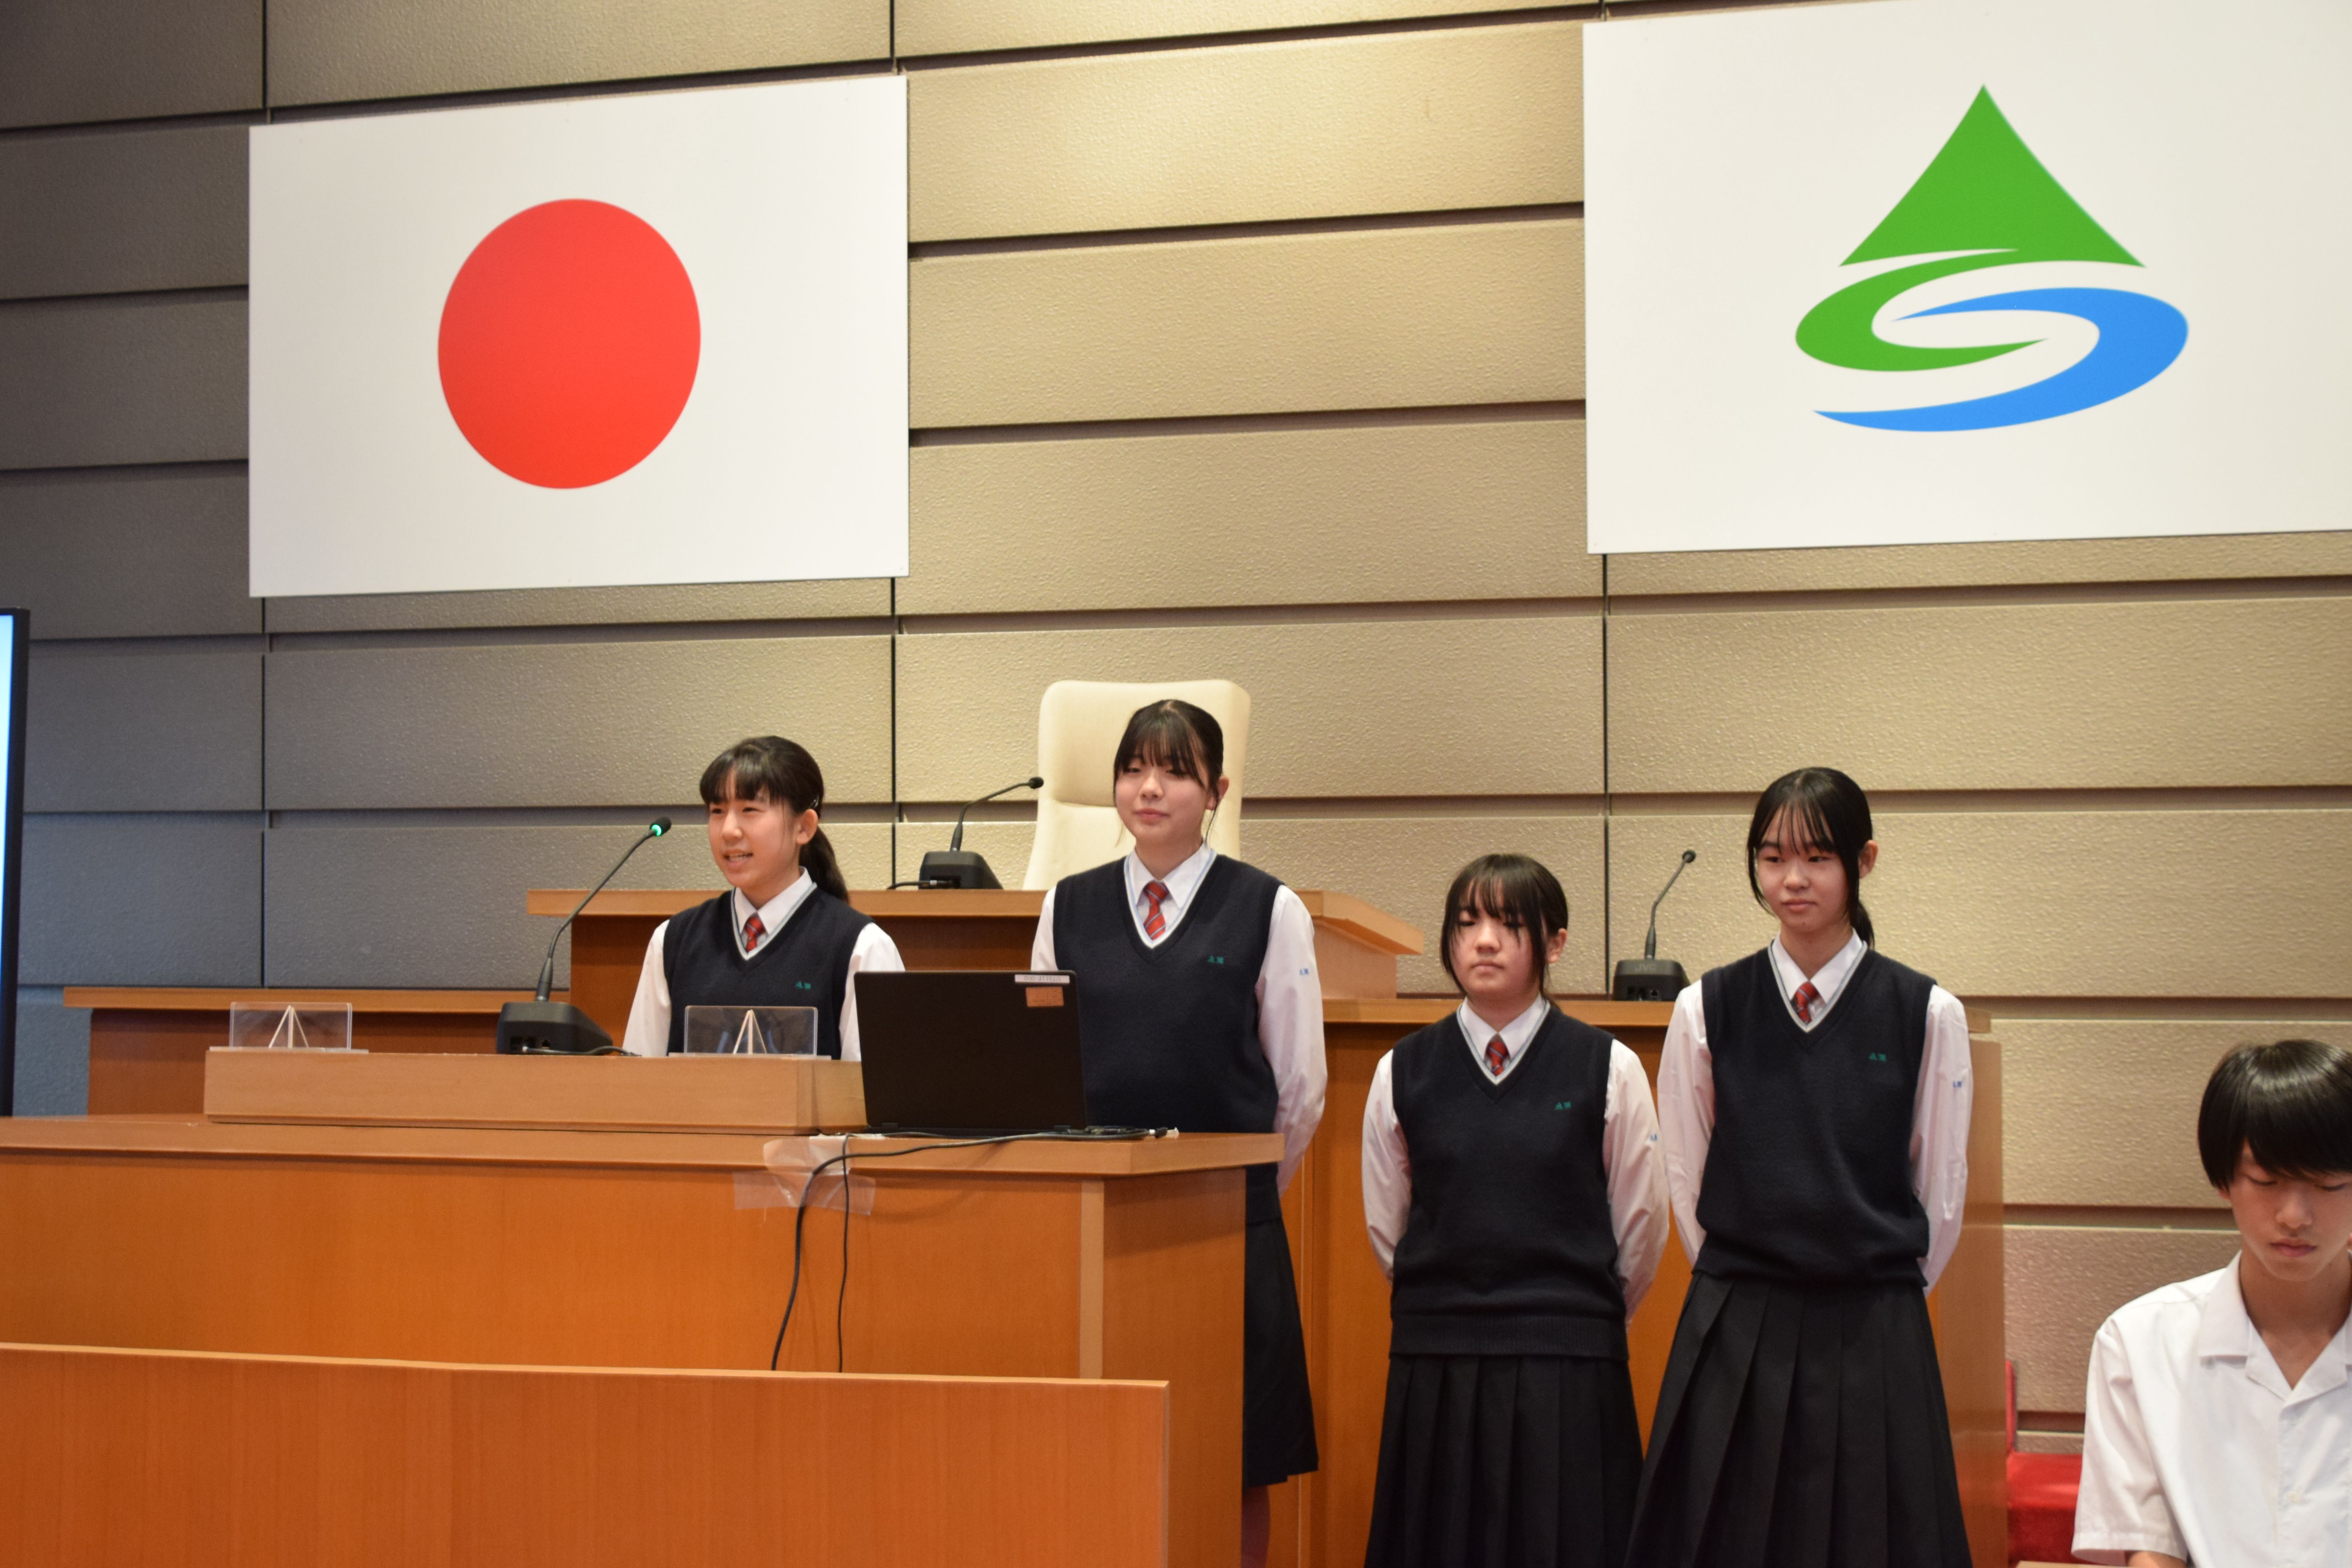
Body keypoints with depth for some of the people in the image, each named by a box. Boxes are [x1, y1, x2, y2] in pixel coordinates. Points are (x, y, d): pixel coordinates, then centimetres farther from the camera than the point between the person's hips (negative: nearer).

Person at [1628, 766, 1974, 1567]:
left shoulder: (1926, 1014, -1)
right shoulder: (1708, 1010, 3)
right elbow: (1685, 1179, 10)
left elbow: (1940, 1192, 6)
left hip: (1874, 1346, -1)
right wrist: (1747, 1295, 12)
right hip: (1734, 1341, 1)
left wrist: (1878, 1303, 10)